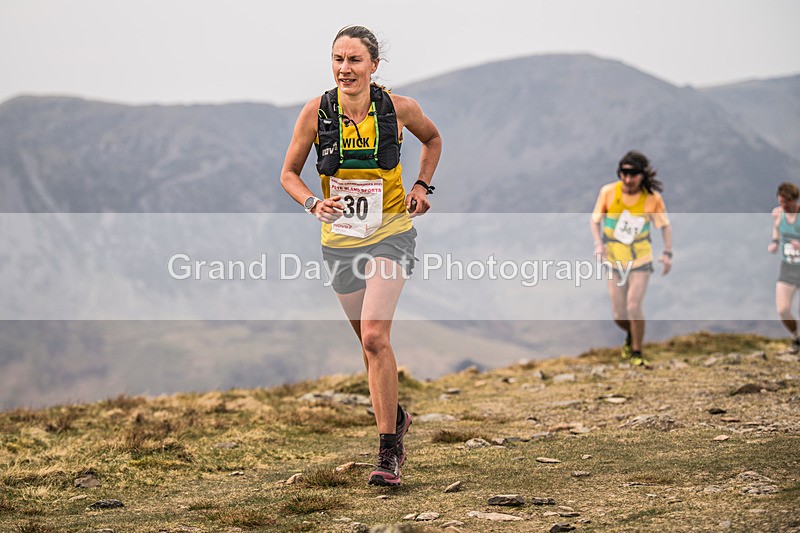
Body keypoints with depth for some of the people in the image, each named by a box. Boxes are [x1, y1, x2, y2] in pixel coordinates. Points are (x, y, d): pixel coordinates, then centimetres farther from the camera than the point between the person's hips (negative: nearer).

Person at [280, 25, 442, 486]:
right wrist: (314, 203, -17)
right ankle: (397, 417, 39)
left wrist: (422, 186, 0)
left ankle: (389, 451, -13)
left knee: (375, 336, -19)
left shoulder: (399, 108, -9)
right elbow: (289, 174, 2)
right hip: (340, 238, 3)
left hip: (390, 233, -3)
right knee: (369, 341, 13)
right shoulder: (317, 112, -8)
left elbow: (433, 140, 14)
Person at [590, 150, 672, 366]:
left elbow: (665, 225, 0)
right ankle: (631, 335, 38)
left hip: (640, 260, -2)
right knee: (618, 315, 3)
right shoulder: (608, 192, -11)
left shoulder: (652, 197, -12)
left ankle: (637, 354, 3)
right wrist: (598, 243, -15)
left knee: (633, 306, -16)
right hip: (614, 260, 2)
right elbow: (595, 220, 1)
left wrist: (667, 253, -10)